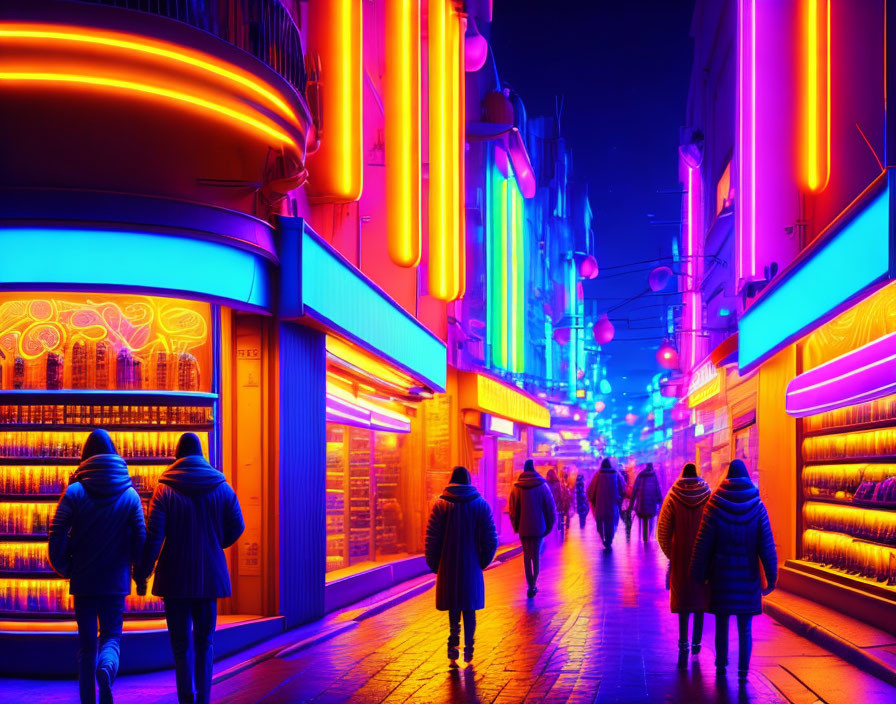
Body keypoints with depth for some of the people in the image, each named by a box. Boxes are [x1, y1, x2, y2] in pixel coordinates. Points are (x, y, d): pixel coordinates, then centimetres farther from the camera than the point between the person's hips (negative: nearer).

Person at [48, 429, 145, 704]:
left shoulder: (75, 491, -4)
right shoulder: (130, 493, 0)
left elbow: (57, 537, -8)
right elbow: (140, 539, -3)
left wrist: (65, 568, 9)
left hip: (84, 581, 0)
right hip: (116, 581, 0)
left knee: (86, 643, 10)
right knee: (111, 635, 9)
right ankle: (106, 668, -22)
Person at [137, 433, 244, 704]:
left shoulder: (165, 490, -6)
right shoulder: (221, 486, 2)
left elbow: (154, 536, -11)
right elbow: (236, 528, 6)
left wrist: (143, 572, -5)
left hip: (175, 576, -2)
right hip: (209, 574, 2)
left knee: (181, 641, 7)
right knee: (204, 640, 12)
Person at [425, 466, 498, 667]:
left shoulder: (441, 505, -3)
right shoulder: (481, 504, -1)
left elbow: (432, 537, -6)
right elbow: (491, 539, -4)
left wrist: (434, 564, 4)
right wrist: (483, 561, 8)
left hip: (448, 567, 0)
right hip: (472, 567, 1)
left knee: (453, 607, 10)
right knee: (469, 609, 11)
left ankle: (454, 645, -6)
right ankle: (468, 651, 11)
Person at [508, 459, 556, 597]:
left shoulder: (516, 488, -3)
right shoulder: (542, 486, -5)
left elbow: (512, 509, 1)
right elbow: (550, 507, -1)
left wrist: (516, 526, 13)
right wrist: (548, 526, 10)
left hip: (523, 528, 1)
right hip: (538, 527, -1)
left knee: (526, 556, 11)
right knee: (535, 555, 7)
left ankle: (530, 585, 8)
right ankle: (533, 584, -4)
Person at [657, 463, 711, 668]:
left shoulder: (672, 499, -2)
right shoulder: (708, 497, -1)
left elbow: (662, 533, -3)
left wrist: (671, 555, 10)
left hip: (680, 558, -1)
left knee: (683, 599, 1)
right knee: (700, 597, 13)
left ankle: (683, 645, -11)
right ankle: (696, 643, 19)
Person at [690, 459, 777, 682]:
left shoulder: (715, 506, -7)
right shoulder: (757, 507, -5)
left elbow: (703, 544, -7)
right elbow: (767, 546, -6)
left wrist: (698, 574, 1)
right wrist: (771, 578, -1)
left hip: (721, 574, 0)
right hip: (748, 576, 0)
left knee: (722, 624, 13)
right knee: (745, 628, 7)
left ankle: (721, 667, 20)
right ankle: (743, 671, 3)